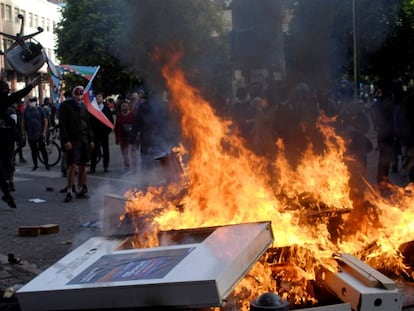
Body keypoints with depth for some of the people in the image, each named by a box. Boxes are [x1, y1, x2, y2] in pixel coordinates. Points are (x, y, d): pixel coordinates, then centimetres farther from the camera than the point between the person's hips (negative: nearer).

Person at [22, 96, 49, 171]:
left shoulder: (40, 110, 0)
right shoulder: (26, 111, 6)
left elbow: (45, 121, -1)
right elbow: (23, 123, 11)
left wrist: (44, 132, -8)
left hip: (40, 134, -2)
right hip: (30, 135, 3)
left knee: (43, 149, 0)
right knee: (33, 151, 8)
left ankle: (46, 164, 10)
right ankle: (35, 165, 18)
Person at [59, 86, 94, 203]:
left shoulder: (83, 106, 15)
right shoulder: (65, 106, -4)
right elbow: (62, 125, -9)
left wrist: (91, 139, 12)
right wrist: (66, 140, -17)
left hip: (84, 139, 6)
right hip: (72, 140, -6)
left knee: (82, 165, 7)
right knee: (72, 165, -11)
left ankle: (80, 190, 17)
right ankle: (69, 192, -5)